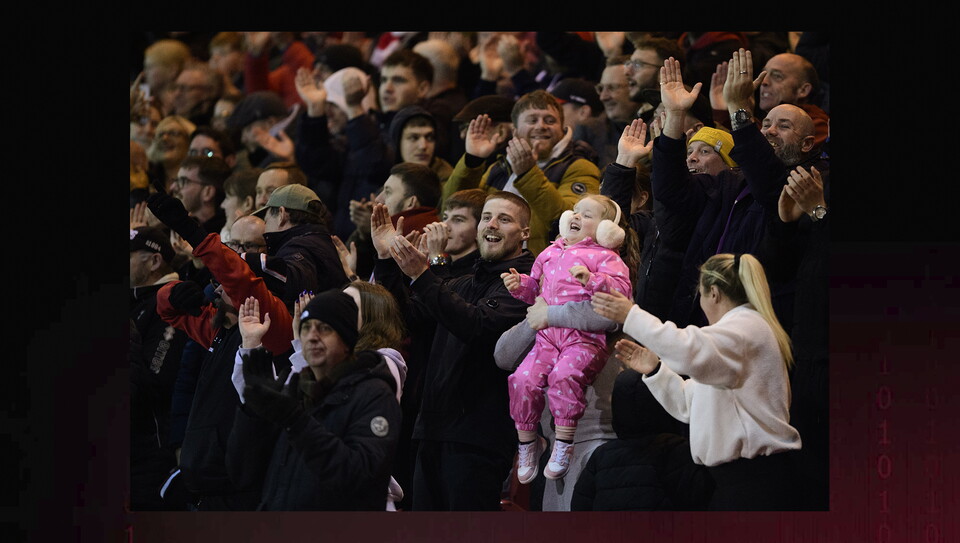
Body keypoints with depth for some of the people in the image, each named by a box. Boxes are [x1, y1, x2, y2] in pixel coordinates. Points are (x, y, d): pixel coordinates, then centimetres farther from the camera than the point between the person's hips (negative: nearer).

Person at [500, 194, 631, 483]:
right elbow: (534, 287, 37)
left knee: (565, 375, -32)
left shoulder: (603, 256, 7)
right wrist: (519, 285, 15)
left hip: (585, 337, -5)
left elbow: (621, 288, -9)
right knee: (524, 378, -16)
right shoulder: (550, 254, 26)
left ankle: (563, 444, -20)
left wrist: (591, 280, -24)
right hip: (547, 335, 5)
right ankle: (526, 441, 3)